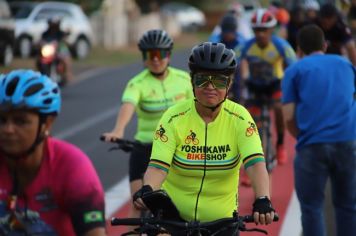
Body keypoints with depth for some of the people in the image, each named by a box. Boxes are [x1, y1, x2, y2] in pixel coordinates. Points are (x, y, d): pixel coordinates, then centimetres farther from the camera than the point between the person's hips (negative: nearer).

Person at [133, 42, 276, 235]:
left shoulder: (239, 119, -10)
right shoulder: (174, 119, -12)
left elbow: (255, 163, -22)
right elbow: (158, 166, -21)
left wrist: (262, 200, -40)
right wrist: (147, 190, -43)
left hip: (221, 219, 1)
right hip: (173, 215, -1)